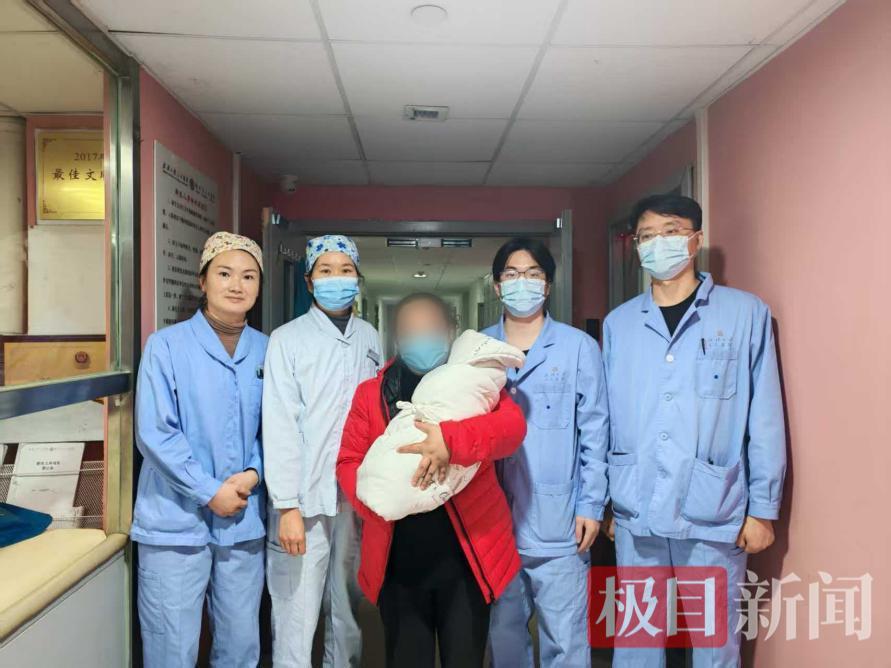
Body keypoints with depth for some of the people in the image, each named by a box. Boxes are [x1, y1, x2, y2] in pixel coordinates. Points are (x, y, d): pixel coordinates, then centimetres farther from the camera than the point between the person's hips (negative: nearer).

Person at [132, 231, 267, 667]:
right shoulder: (166, 344, -7)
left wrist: (254, 473, -10)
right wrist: (209, 492, -14)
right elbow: (154, 433, -11)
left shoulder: (266, 350, 4)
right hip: (175, 521, -3)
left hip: (244, 522, 4)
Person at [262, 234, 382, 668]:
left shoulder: (371, 339, 7)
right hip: (306, 499, -3)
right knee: (296, 620, 4)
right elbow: (279, 427, -9)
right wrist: (287, 506, -12)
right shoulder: (287, 339, -4)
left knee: (348, 612, 16)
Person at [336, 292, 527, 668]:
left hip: (467, 557, -1)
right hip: (398, 561, 1)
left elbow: (514, 424, -17)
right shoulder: (370, 393, 4)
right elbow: (348, 461, 2)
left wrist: (452, 440, -34)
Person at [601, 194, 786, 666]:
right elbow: (605, 419, 7)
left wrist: (762, 508, -2)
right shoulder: (618, 323, 6)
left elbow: (765, 418, -2)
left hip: (715, 516, -2)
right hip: (635, 514, 2)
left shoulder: (745, 313, -1)